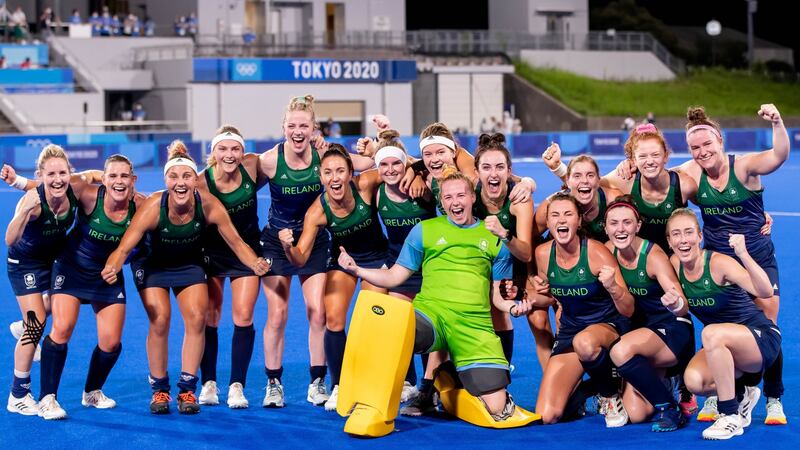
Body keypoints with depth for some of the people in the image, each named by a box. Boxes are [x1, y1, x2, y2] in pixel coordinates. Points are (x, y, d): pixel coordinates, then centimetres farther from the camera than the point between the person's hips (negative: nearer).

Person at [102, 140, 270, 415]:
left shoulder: (208, 205, -29)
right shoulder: (153, 207, -34)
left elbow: (236, 242, -18)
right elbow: (124, 248, -34)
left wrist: (255, 263, -36)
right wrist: (113, 268, -55)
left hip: (190, 264, 2)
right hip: (153, 265, -2)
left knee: (196, 318, -11)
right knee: (160, 320, -15)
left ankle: (187, 389, 4)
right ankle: (159, 389, 4)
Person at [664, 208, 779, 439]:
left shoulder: (718, 262, -23)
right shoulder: (675, 264, -5)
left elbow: (765, 292, -35)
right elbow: (683, 306, 10)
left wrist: (743, 254, -50)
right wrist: (674, 303, -15)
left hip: (762, 338, -6)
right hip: (723, 347, 6)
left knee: (711, 333, -37)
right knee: (694, 380, -25)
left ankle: (730, 417, -24)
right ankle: (741, 395, 10)